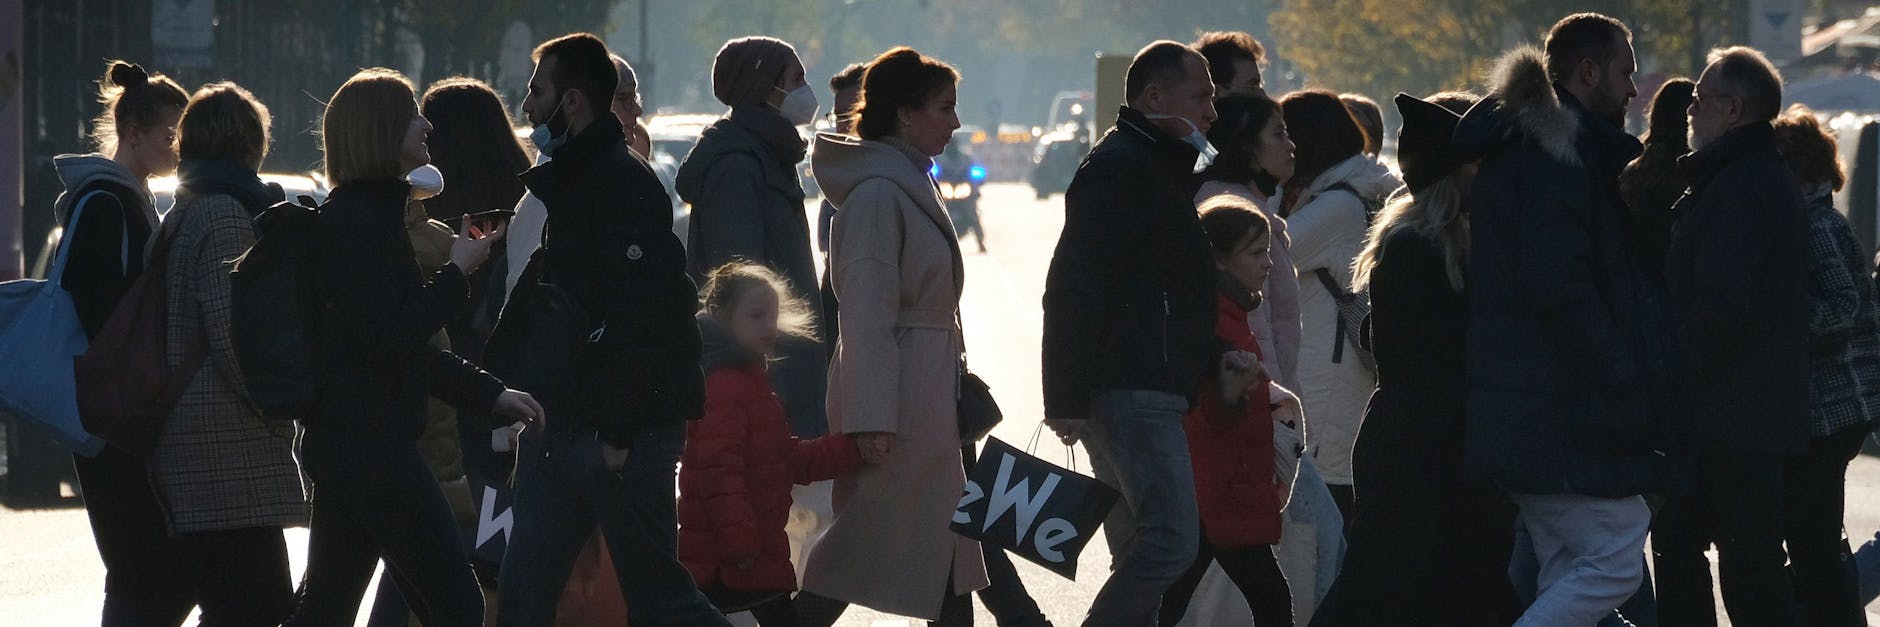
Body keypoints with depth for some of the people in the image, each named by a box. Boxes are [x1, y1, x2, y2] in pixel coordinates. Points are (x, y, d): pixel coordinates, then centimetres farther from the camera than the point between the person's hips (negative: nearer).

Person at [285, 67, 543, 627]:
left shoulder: (360, 213, 19)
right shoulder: (358, 221, -14)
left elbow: (409, 345, 23)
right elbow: (387, 336, -21)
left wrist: (489, 393, 20)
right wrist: (456, 274, -12)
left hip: (339, 440, 11)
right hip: (371, 445, -11)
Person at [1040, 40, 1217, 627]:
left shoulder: (1155, 167, 23)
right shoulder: (1120, 169, -10)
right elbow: (1073, 292, -18)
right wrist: (1068, 399, -21)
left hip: (1152, 393, 11)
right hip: (1132, 393, -11)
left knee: (1142, 556, 10)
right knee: (1171, 540, -18)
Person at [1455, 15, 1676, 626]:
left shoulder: (1514, 146, 20)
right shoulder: (1560, 148, -13)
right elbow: (1562, 284, -22)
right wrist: (1627, 390, -19)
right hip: (1568, 414, -11)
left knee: (1565, 573, 13)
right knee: (1616, 561, -10)